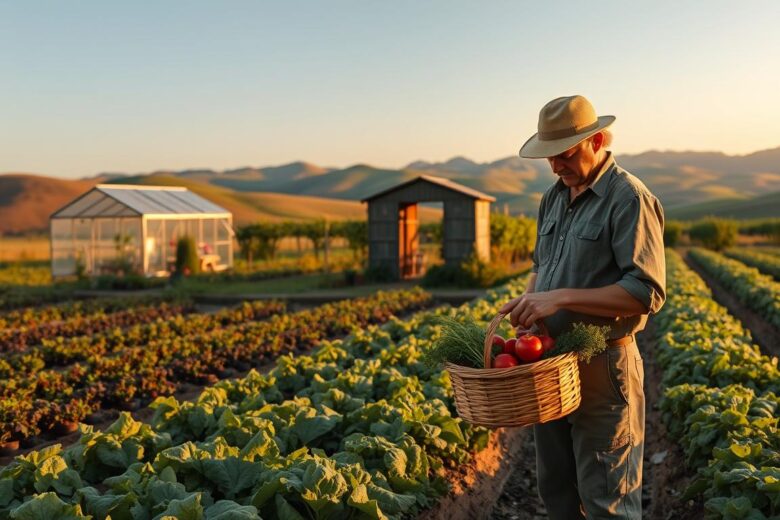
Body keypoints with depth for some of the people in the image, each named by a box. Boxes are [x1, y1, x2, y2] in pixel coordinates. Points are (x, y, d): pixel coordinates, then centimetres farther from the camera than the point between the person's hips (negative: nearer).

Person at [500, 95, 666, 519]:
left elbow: (647, 292, -21)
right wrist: (527, 303, 2)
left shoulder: (630, 199, -14)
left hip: (603, 368, -8)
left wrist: (561, 298, -25)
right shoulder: (554, 197, 10)